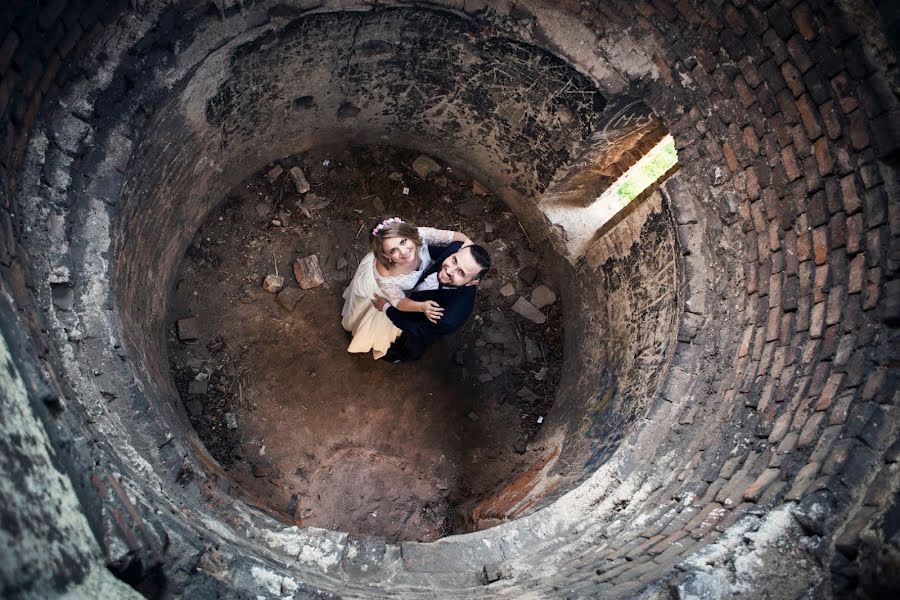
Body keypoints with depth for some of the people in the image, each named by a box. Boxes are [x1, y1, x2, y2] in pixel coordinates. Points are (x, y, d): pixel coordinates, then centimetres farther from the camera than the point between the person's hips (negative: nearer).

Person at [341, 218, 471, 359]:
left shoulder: (420, 235, -43)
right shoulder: (385, 276, -48)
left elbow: (458, 236, -31)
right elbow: (398, 301, -28)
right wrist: (422, 307, -47)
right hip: (377, 290, -3)